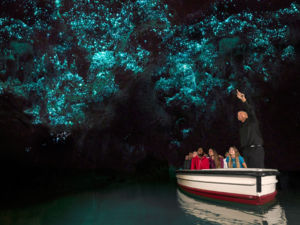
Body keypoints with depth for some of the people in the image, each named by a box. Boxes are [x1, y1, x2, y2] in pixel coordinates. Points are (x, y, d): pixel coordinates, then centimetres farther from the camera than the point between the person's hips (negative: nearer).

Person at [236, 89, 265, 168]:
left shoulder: (252, 121, 5)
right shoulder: (241, 127, 23)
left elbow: (251, 111, -13)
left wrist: (243, 100, -23)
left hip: (256, 149, -6)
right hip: (246, 150, 6)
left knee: (258, 169, -11)